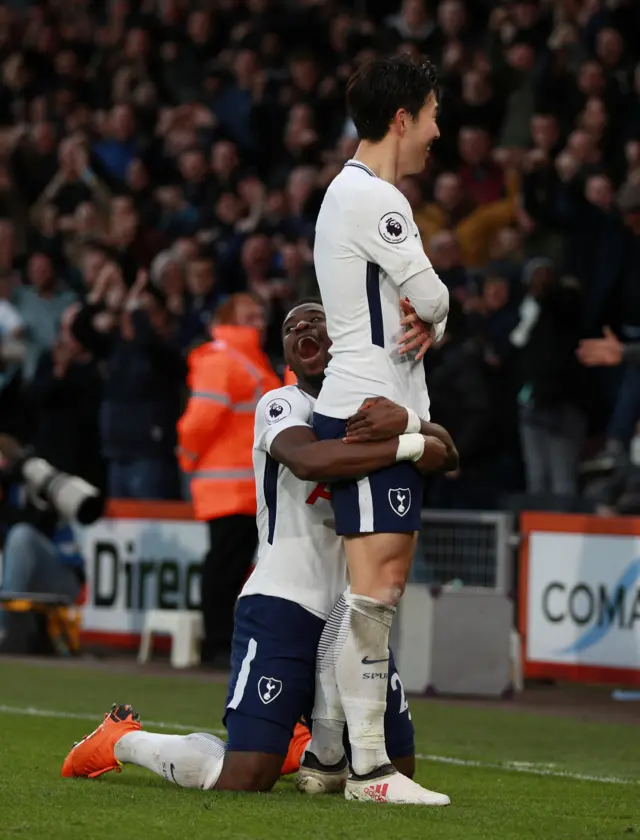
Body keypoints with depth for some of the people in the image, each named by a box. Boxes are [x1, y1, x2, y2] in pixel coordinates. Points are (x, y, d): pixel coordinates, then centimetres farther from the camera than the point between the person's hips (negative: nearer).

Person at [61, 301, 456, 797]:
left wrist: (406, 422, -25)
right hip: (283, 606, -6)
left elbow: (442, 448, -4)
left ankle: (300, 749, 35)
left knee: (396, 771, 7)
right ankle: (123, 741, 13)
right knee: (241, 781, -14)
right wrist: (406, 447, -27)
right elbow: (306, 459, -28)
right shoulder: (283, 404, -4)